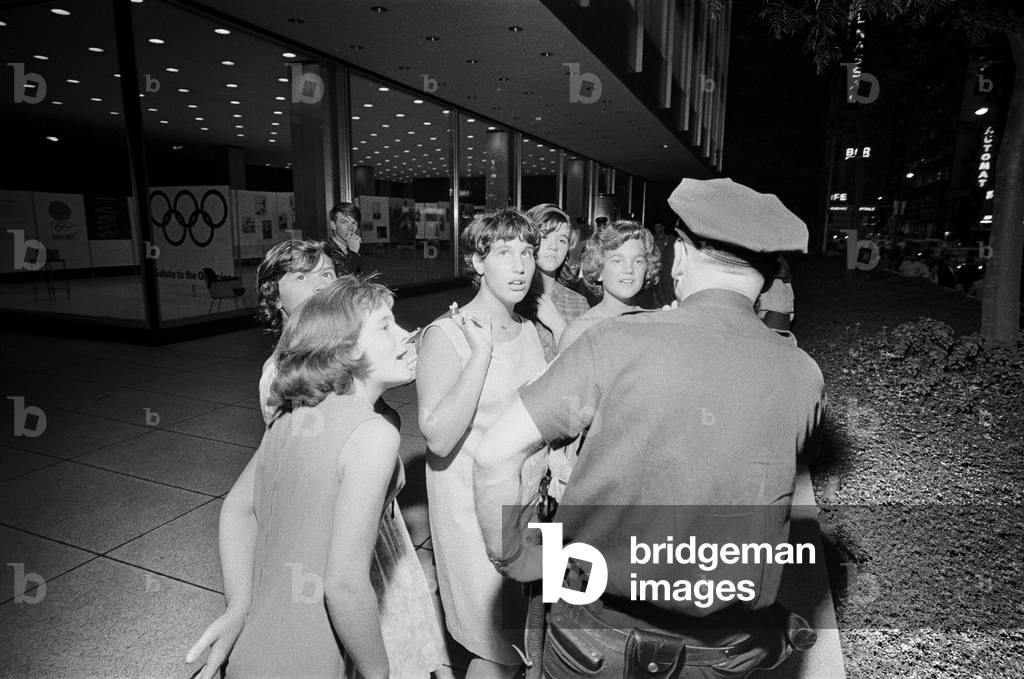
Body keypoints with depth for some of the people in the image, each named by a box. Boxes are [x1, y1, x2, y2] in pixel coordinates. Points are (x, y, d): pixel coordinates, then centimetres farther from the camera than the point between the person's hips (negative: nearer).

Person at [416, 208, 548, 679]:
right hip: (472, 509, -6)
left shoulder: (528, 330, 6)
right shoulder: (445, 335, -16)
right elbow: (439, 437, -27)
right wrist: (481, 351, -28)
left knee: (529, 635, 18)